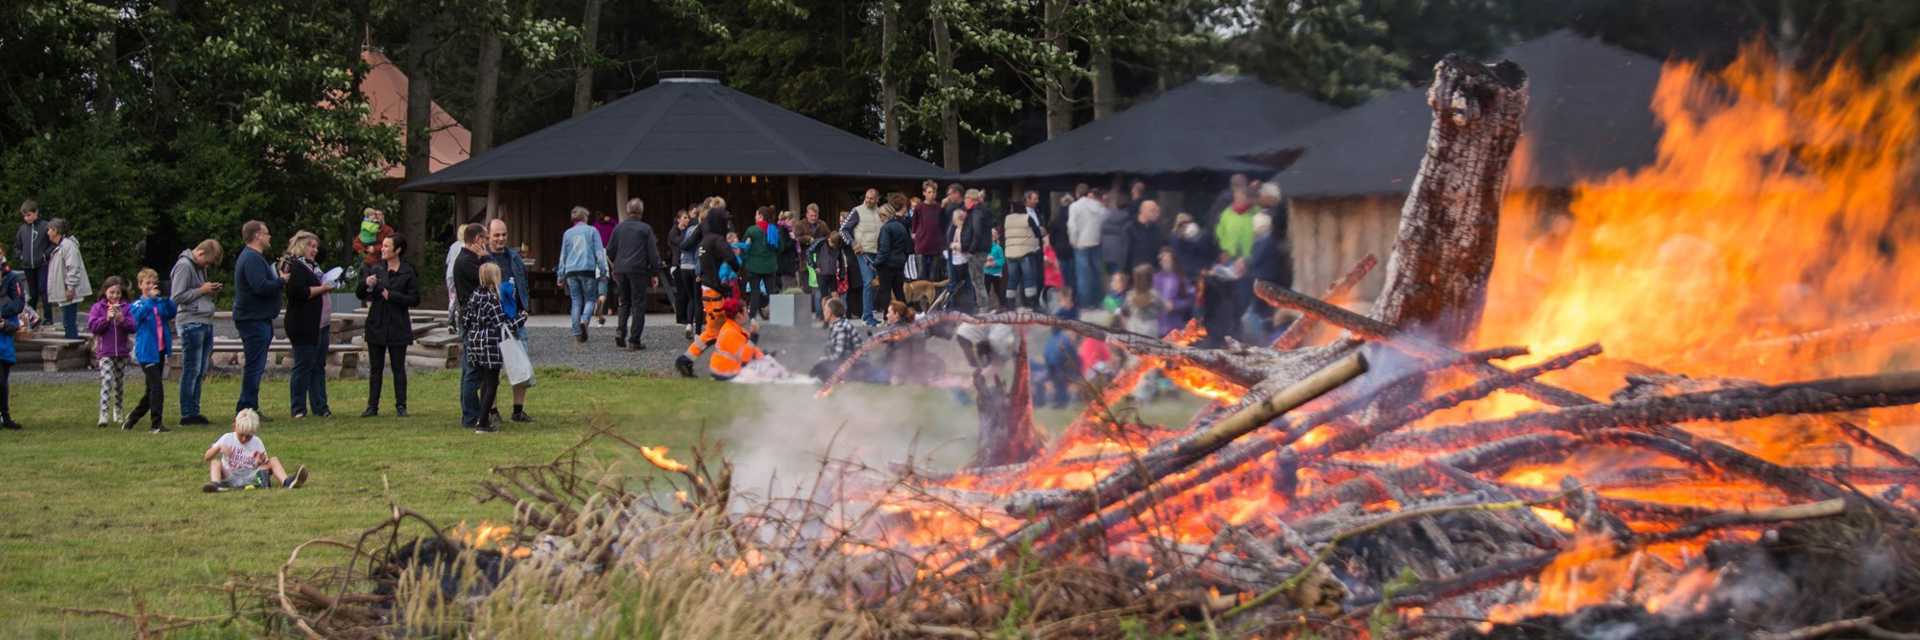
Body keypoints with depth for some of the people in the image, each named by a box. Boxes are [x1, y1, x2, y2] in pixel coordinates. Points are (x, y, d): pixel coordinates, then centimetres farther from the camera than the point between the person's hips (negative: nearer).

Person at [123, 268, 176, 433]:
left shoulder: (161, 303, 10)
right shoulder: (137, 305, -2)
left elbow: (172, 312, -8)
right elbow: (139, 315, -24)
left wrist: (165, 298, -24)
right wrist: (150, 298, -33)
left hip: (160, 351, 6)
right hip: (146, 352, -6)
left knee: (151, 391, 13)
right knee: (156, 387, -14)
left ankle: (133, 418, 30)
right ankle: (156, 424, -10)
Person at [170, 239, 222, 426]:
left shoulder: (199, 267, 19)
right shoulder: (184, 266, -10)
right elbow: (177, 297, -16)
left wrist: (212, 292, 7)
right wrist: (202, 290, -13)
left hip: (205, 323, 9)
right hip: (191, 324, -9)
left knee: (201, 371, 9)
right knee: (191, 370, -6)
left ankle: (194, 412, 13)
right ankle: (187, 415, -3)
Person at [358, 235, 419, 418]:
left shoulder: (407, 272, -3)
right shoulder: (376, 270, 7)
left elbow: (415, 299, -7)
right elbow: (360, 294, 9)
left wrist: (392, 295, -16)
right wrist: (366, 283, -12)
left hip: (397, 326, -3)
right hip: (376, 325, 3)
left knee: (398, 367, 2)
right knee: (375, 368, 6)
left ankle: (401, 406, 7)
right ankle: (372, 406, 9)